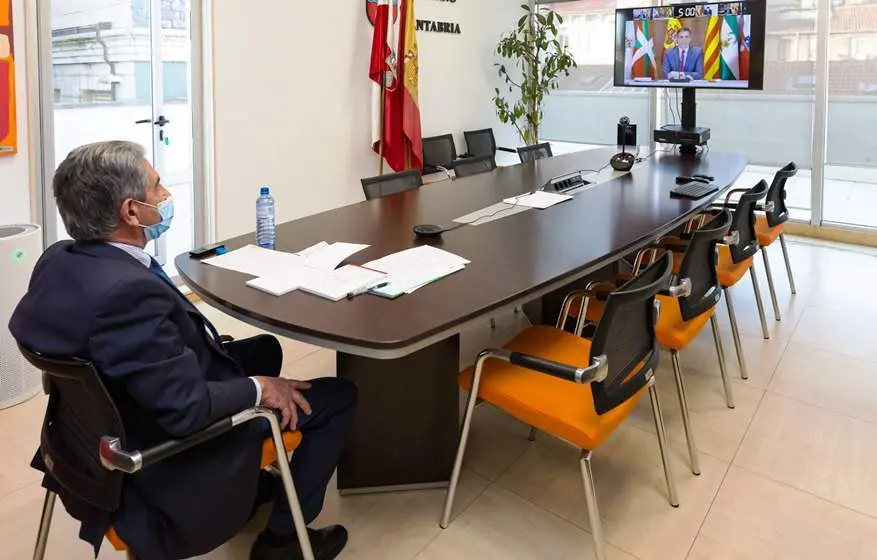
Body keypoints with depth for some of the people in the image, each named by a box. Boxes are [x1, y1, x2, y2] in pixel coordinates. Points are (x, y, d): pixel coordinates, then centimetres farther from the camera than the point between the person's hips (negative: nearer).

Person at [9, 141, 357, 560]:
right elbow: (188, 408, -34)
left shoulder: (58, 261, -7)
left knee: (264, 349, 26)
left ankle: (251, 486, 38)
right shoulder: (129, 290, -36)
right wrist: (258, 388, -15)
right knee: (338, 396, 1)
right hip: (174, 460, -9)